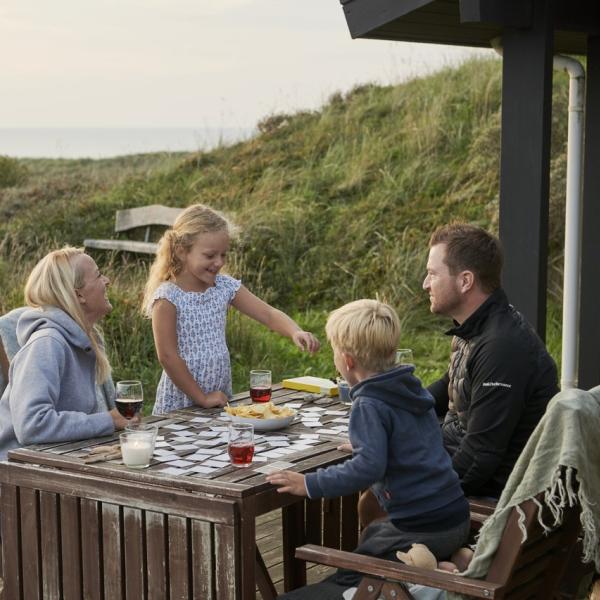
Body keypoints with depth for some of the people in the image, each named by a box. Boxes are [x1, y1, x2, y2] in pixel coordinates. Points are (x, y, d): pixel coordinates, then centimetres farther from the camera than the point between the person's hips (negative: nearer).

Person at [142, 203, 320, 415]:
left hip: (220, 399, 5)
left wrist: (295, 332, -23)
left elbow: (268, 314, -2)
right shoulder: (168, 297, -14)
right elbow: (167, 356, -16)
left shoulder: (225, 287, 2)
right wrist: (201, 398, -13)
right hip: (180, 403, -5)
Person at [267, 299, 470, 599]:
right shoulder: (413, 387, 8)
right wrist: (361, 446, 28)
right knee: (369, 535, 30)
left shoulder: (369, 405, -17)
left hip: (420, 529, -8)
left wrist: (310, 484, -24)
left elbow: (368, 467, -30)